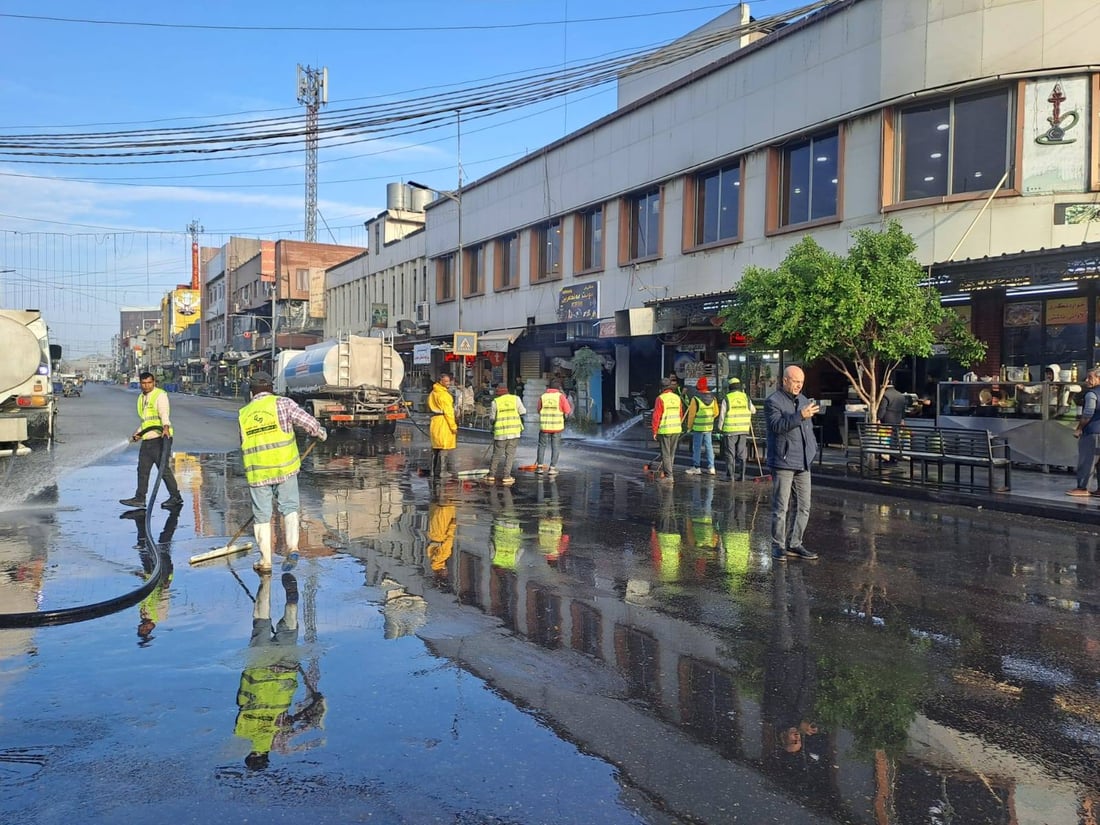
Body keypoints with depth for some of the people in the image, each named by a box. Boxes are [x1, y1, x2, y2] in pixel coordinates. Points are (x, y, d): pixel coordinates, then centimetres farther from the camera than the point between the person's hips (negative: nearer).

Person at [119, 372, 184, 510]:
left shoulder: (160, 395, -8)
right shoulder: (141, 398, 19)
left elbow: (164, 413, -25)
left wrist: (166, 427, -41)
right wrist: (137, 433, 20)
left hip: (160, 438, -8)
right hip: (146, 440, 8)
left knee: (164, 469, -5)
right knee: (142, 469, 11)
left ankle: (176, 497, 5)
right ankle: (139, 499, 19)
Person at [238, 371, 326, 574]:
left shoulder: (243, 414, 13)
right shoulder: (282, 403, 0)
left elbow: (244, 446, 18)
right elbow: (307, 421, -9)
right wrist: (320, 432, 11)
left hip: (257, 472, 2)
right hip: (285, 468, -2)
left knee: (262, 516, 10)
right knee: (289, 508, 13)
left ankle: (265, 562, 15)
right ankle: (292, 546, -1)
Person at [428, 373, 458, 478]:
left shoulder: (433, 393, 15)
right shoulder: (443, 394, -16)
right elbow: (448, 412, -18)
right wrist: (453, 426, -14)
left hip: (434, 421, 10)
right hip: (444, 423, -10)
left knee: (435, 448, 16)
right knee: (444, 448, -6)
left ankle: (433, 471, 23)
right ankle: (440, 472, -6)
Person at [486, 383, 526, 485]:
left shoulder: (495, 402, -2)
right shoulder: (515, 399, 0)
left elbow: (492, 418, 1)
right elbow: (523, 412, 2)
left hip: (500, 432, 0)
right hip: (514, 431, 0)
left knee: (497, 454, 11)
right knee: (510, 454, 6)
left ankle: (491, 475, 15)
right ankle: (506, 476, 2)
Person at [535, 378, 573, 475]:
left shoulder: (542, 397, 0)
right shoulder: (561, 396, -6)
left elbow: (539, 410, 9)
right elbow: (568, 411, -5)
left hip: (544, 426, 1)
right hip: (557, 427, -1)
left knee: (542, 445, 13)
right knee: (555, 447, 7)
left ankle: (539, 466, 13)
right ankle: (552, 468, 5)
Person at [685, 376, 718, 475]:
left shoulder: (695, 398, -14)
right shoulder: (713, 397, 2)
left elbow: (691, 414, -10)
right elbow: (716, 412, 10)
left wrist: (689, 427, 1)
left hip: (698, 427, -5)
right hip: (709, 427, 5)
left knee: (697, 447, 2)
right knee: (709, 446, 11)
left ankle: (696, 467, 6)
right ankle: (711, 467, 13)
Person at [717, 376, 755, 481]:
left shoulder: (726, 398, -7)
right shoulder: (746, 397, 4)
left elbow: (722, 415, -6)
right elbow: (753, 410, 18)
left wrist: (720, 428, 4)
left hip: (730, 430, -3)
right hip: (743, 429, 3)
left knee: (730, 454, 3)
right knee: (742, 453, 9)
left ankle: (730, 475, 3)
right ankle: (742, 475, 8)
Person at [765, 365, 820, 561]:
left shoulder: (803, 400, 17)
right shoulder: (773, 401, -7)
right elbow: (777, 425, -23)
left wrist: (813, 449, 18)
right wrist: (800, 416, -31)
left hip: (803, 463, 8)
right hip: (783, 462, -8)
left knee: (803, 507, 9)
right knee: (780, 507, -4)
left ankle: (794, 544, 19)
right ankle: (778, 546, 6)